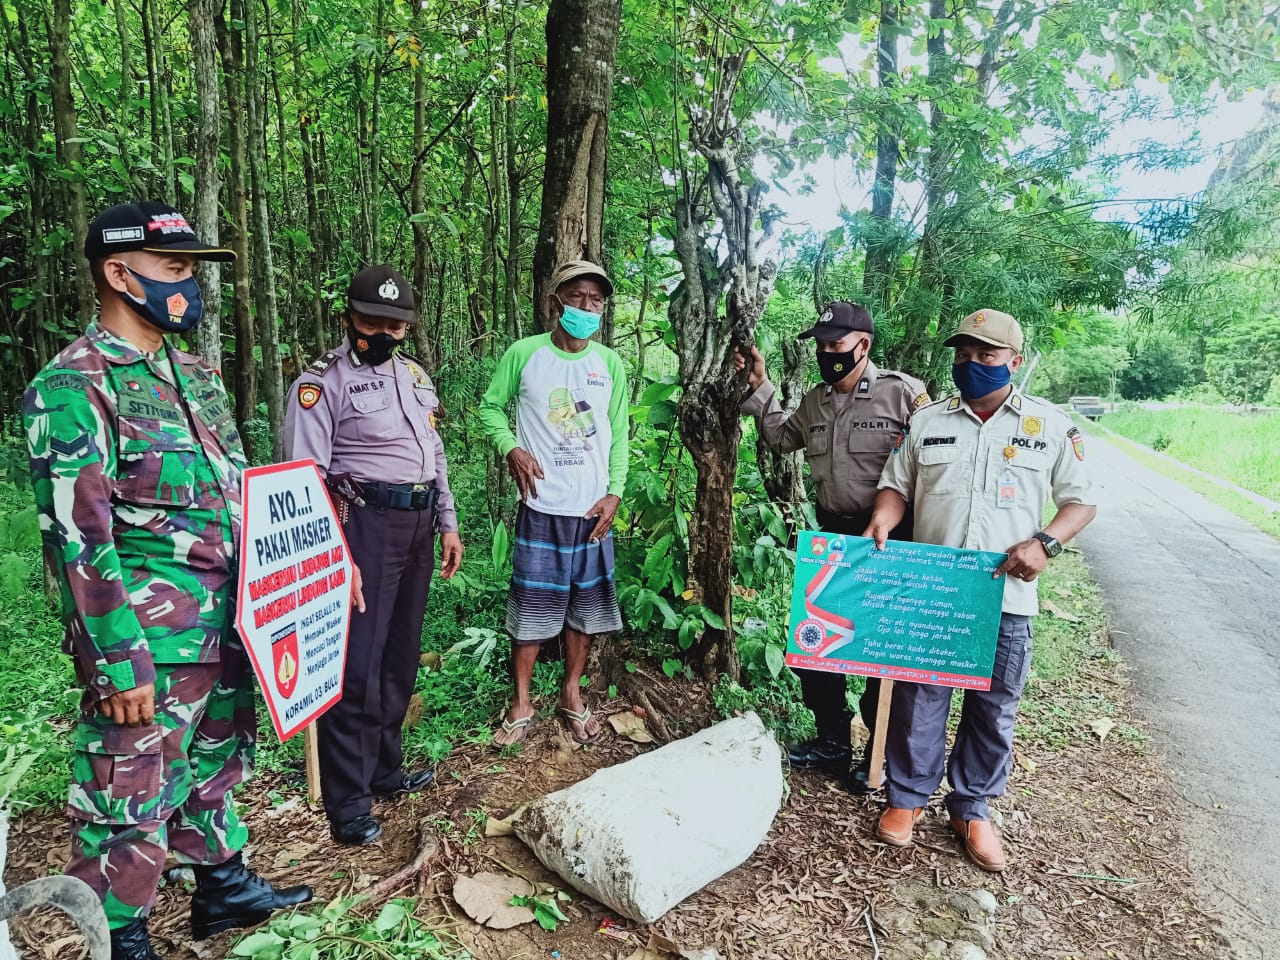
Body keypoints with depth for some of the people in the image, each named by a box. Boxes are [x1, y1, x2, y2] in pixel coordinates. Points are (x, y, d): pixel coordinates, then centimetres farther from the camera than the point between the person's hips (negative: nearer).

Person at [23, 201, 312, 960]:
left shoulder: (197, 376, 11)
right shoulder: (73, 387, -13)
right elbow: (78, 539, -17)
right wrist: (118, 663, -18)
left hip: (229, 630, 8)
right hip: (151, 643, -8)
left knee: (216, 768, 23)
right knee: (132, 800, 7)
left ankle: (224, 885, 42)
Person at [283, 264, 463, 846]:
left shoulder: (415, 374, 16)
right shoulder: (323, 382, -7)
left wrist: (448, 524, 16)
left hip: (418, 525, 7)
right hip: (364, 524, -7)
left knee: (401, 658, 14)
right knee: (358, 664, -5)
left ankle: (385, 770, 30)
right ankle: (347, 804, 6)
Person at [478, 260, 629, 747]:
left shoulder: (610, 364, 3)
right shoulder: (524, 354, -5)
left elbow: (618, 434, 7)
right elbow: (491, 407, 5)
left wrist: (614, 493, -1)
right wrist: (511, 449, -13)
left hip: (594, 509, 3)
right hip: (542, 508, -3)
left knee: (586, 606, 12)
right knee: (532, 607, 4)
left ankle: (571, 696, 30)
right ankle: (522, 704, 22)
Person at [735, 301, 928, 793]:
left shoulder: (903, 393, -13)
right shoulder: (814, 401, 8)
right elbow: (783, 437, 24)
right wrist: (759, 387, 15)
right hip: (832, 532, 7)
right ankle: (832, 739, 33)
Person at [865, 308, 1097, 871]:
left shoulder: (1051, 425, 4)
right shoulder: (926, 421, 7)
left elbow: (1081, 500, 6)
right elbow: (897, 485, 11)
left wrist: (1045, 543, -12)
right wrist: (881, 523, -10)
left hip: (1006, 598, 0)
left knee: (994, 711, 11)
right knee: (919, 699, 9)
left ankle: (972, 808, 29)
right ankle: (907, 796, 27)